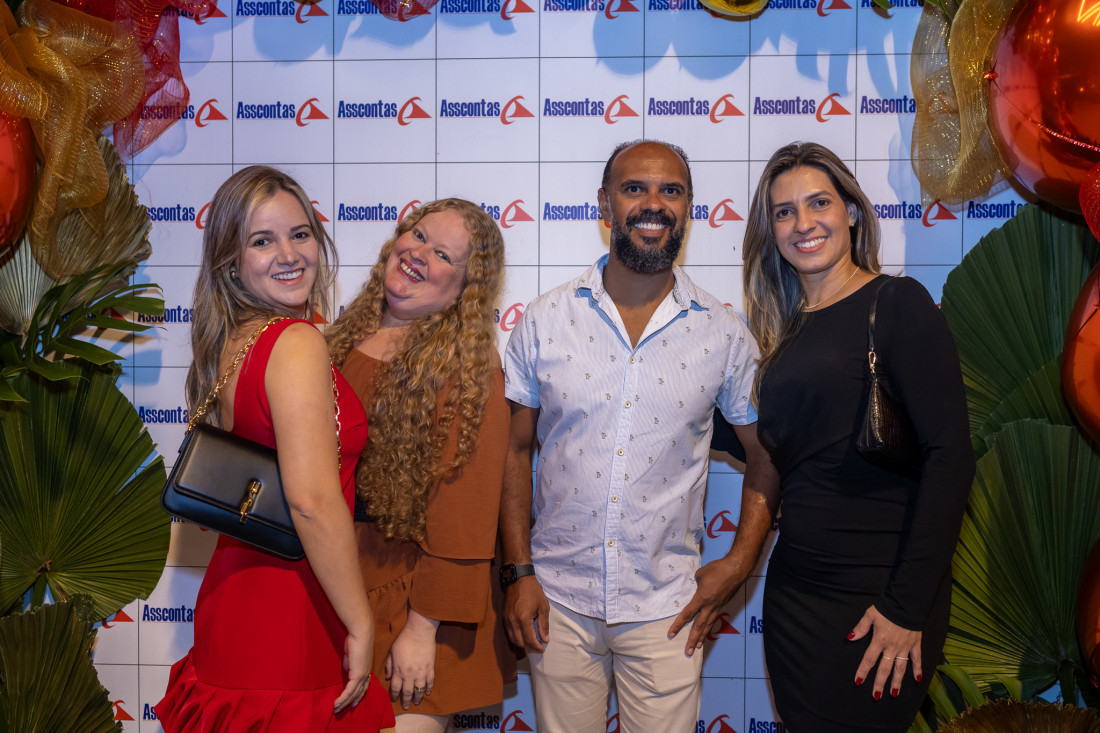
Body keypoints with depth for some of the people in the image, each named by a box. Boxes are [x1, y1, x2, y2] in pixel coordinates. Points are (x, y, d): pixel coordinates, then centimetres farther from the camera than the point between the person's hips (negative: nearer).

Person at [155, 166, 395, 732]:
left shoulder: (226, 341, 8)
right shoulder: (298, 343, -19)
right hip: (290, 616, -9)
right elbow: (313, 500, -27)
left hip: (234, 594, 9)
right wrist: (361, 625, -20)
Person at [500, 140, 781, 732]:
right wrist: (518, 572, -2)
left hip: (666, 608, 0)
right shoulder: (545, 320, -2)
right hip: (558, 600, 0)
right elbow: (515, 449, 2)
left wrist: (740, 561, -2)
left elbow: (767, 456, 7)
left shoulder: (723, 333, -2)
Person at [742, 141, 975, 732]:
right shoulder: (784, 328, 11)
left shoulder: (896, 303, -8)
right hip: (794, 588, 6)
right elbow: (782, 456, 12)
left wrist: (907, 607, -17)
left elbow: (950, 454, -15)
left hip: (877, 595, -6)